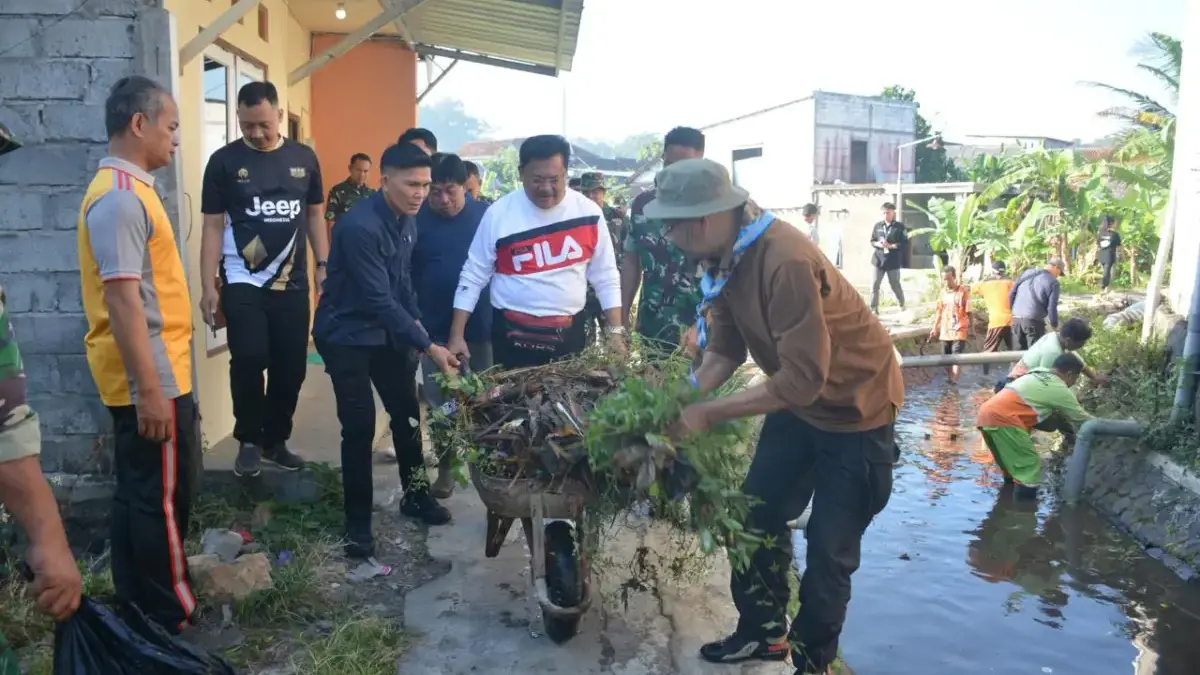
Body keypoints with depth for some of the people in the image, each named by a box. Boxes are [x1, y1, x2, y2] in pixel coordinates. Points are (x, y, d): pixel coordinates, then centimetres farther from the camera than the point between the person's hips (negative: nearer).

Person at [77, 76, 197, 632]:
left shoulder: (126, 189, 13)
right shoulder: (120, 198, -19)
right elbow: (121, 299, -24)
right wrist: (149, 389, -24)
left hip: (150, 376, 10)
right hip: (151, 379, -10)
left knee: (140, 493, 18)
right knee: (162, 497, 2)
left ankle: (138, 605, 31)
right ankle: (168, 616, 16)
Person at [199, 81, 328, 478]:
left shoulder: (303, 158, 6)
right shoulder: (224, 161, -1)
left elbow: (315, 216, 13)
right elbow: (213, 226, 0)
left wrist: (323, 266, 4)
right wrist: (208, 287, -6)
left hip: (292, 283, 3)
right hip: (242, 283, -2)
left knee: (291, 366, 6)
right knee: (249, 360, -12)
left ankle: (275, 441, 24)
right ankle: (249, 441, 10)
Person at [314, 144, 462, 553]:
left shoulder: (407, 220, -1)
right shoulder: (359, 227, -27)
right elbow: (378, 298, -28)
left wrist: (417, 324, 3)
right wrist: (428, 346, -29)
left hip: (387, 332, 7)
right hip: (346, 336, -7)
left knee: (407, 413, 12)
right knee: (360, 427, -7)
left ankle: (415, 495, 31)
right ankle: (357, 523, 7)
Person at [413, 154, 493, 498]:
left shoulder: (486, 215, -4)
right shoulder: (416, 220, -4)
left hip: (480, 327, 0)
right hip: (435, 329, 0)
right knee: (440, 404, 10)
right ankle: (446, 467, 26)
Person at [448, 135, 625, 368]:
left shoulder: (588, 212, -3)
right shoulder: (498, 214, -8)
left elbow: (605, 277, 4)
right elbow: (473, 277, -1)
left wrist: (615, 331, -1)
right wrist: (457, 336, -4)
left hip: (570, 334, 2)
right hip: (513, 334, -1)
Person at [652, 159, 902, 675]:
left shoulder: (785, 261, -35)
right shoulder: (724, 256, -9)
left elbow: (804, 378, -34)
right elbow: (724, 350, -3)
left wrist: (708, 414, -31)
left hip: (855, 405, -8)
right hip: (796, 400, 8)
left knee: (829, 549, 3)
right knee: (758, 516, 16)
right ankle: (764, 632, 36)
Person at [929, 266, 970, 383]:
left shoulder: (964, 291, -7)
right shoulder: (943, 292, 6)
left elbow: (968, 312, -5)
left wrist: (970, 328, -4)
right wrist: (935, 328, 15)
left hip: (959, 331, -5)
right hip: (945, 331, 5)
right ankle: (951, 381, 21)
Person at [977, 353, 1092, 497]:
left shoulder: (1037, 373, 24)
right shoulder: (1060, 390, 2)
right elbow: (1081, 418, 15)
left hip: (988, 413, 9)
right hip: (1002, 418, -9)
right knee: (1030, 463, 0)